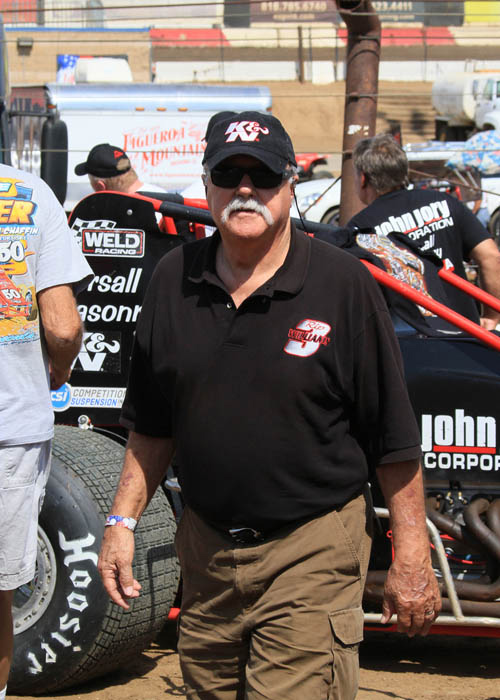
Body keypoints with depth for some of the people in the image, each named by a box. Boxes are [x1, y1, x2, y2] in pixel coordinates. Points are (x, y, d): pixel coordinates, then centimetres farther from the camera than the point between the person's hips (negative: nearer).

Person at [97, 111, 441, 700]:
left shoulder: (343, 284, -7)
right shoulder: (174, 280, 6)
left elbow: (395, 440, -5)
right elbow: (151, 426, 15)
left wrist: (411, 560, -6)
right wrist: (122, 520, 8)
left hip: (312, 548, -5)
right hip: (205, 547, 5)